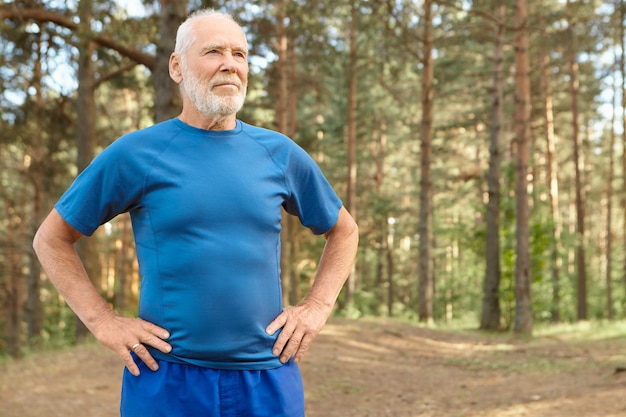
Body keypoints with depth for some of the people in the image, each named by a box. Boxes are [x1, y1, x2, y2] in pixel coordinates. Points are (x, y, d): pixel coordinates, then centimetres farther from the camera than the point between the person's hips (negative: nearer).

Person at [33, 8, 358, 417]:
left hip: (269, 380, 3)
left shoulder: (280, 154, 4)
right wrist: (104, 321, -3)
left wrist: (317, 307, 5)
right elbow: (51, 238, 5)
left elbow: (344, 231, 18)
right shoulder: (135, 153, -3)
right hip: (166, 380, -2)